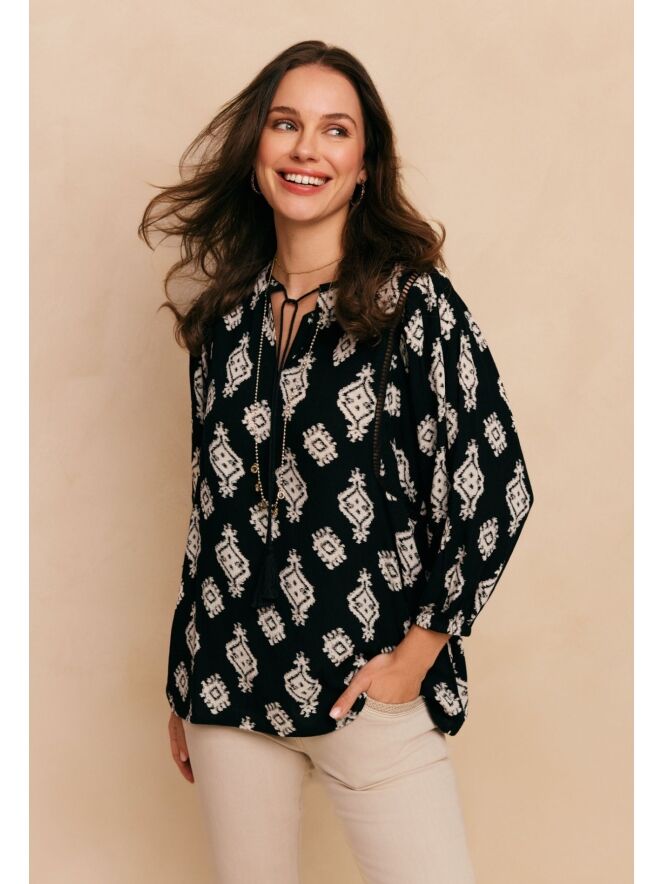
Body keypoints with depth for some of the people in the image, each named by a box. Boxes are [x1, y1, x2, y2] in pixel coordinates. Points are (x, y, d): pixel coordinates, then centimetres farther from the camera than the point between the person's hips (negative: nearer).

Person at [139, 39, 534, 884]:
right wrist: (182, 687, 14)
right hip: (231, 684, 4)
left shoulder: (413, 301, -6)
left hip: (369, 689, -4)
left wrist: (417, 653, -9)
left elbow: (497, 489, -8)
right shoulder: (227, 315, 7)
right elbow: (211, 507, 12)